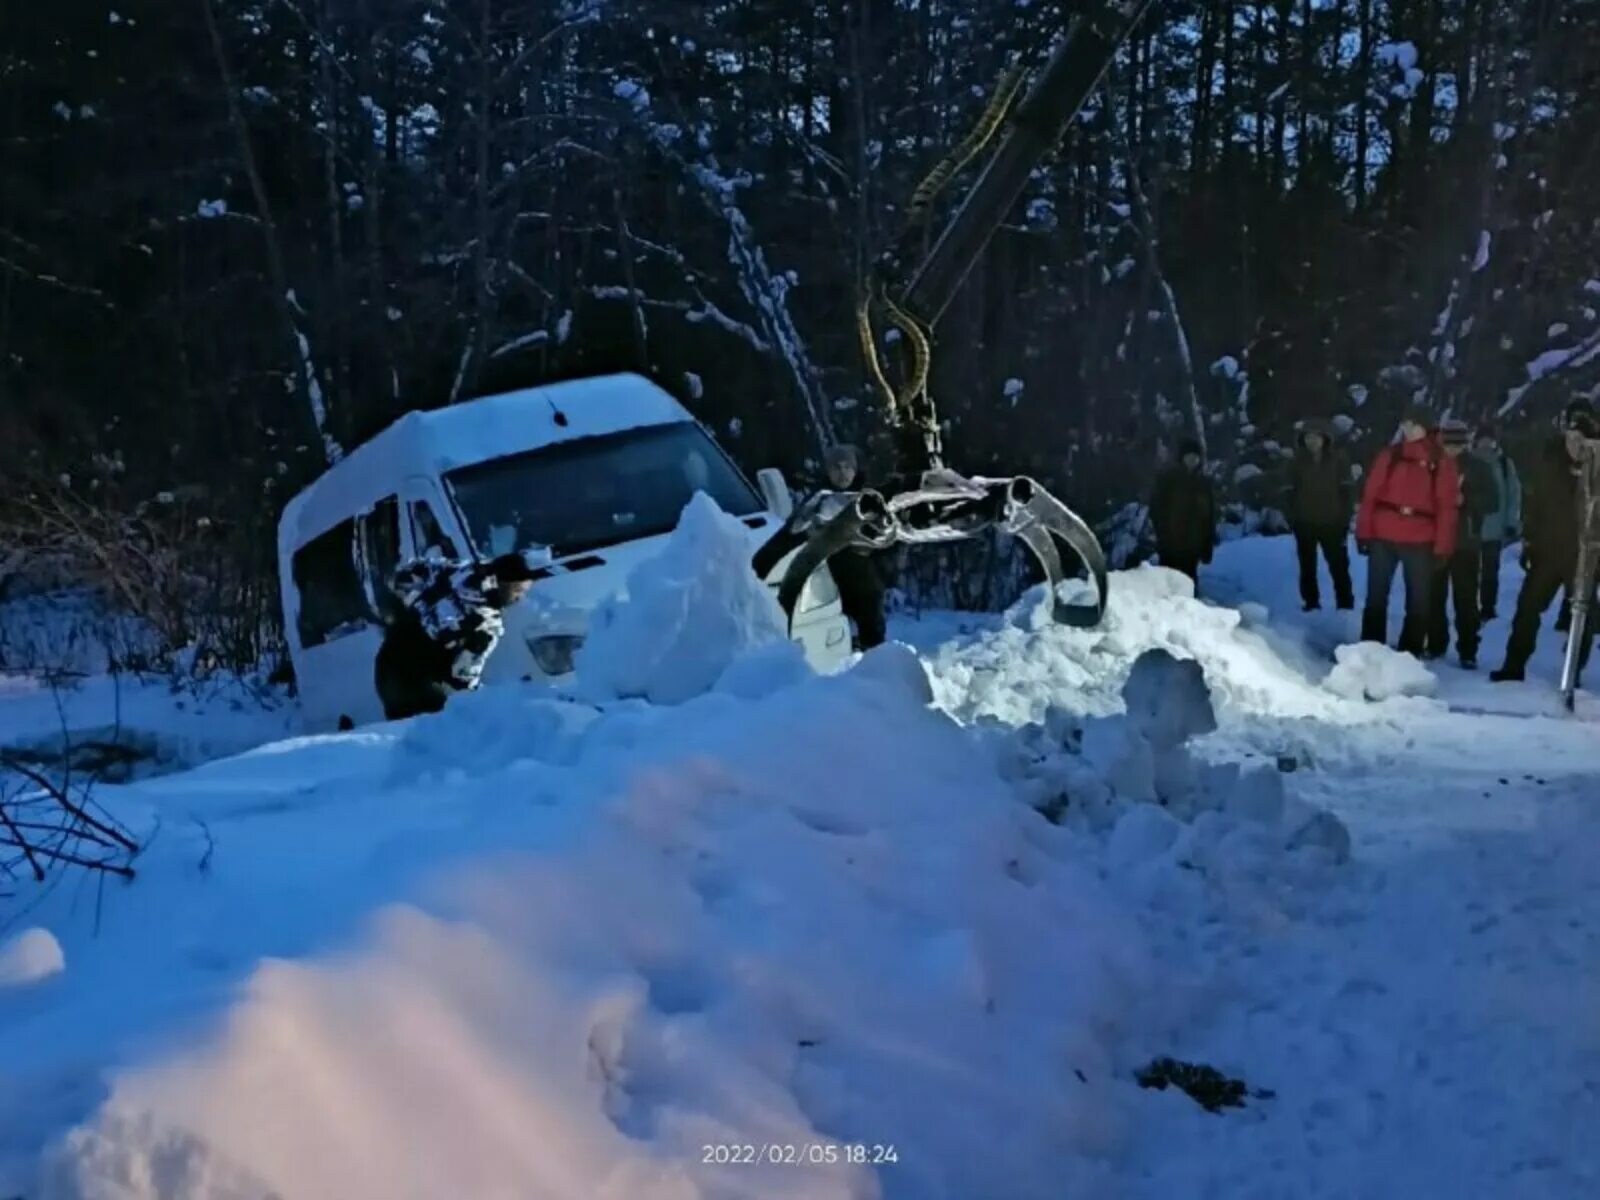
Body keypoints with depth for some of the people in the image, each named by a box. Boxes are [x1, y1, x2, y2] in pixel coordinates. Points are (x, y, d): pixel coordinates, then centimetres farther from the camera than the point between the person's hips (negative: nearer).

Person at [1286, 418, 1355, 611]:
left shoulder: (1338, 459, -2)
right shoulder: (1298, 461, 3)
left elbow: (1346, 491, -2)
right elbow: (1291, 492, 6)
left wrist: (1345, 519, -7)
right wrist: (1292, 519, -1)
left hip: (1332, 523, -2)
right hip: (1305, 523, 2)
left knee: (1339, 566, 0)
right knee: (1307, 568, 7)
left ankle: (1345, 605, 5)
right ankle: (1311, 603, 14)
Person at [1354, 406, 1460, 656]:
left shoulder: (1441, 462, 2)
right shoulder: (1389, 455, 7)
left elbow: (1447, 506, -2)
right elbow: (1370, 494, 4)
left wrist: (1442, 546, -8)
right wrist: (1364, 532, -4)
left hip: (1420, 541, -1)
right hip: (1382, 536, 1)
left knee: (1419, 602, 4)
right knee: (1376, 597, 7)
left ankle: (1409, 656, 12)